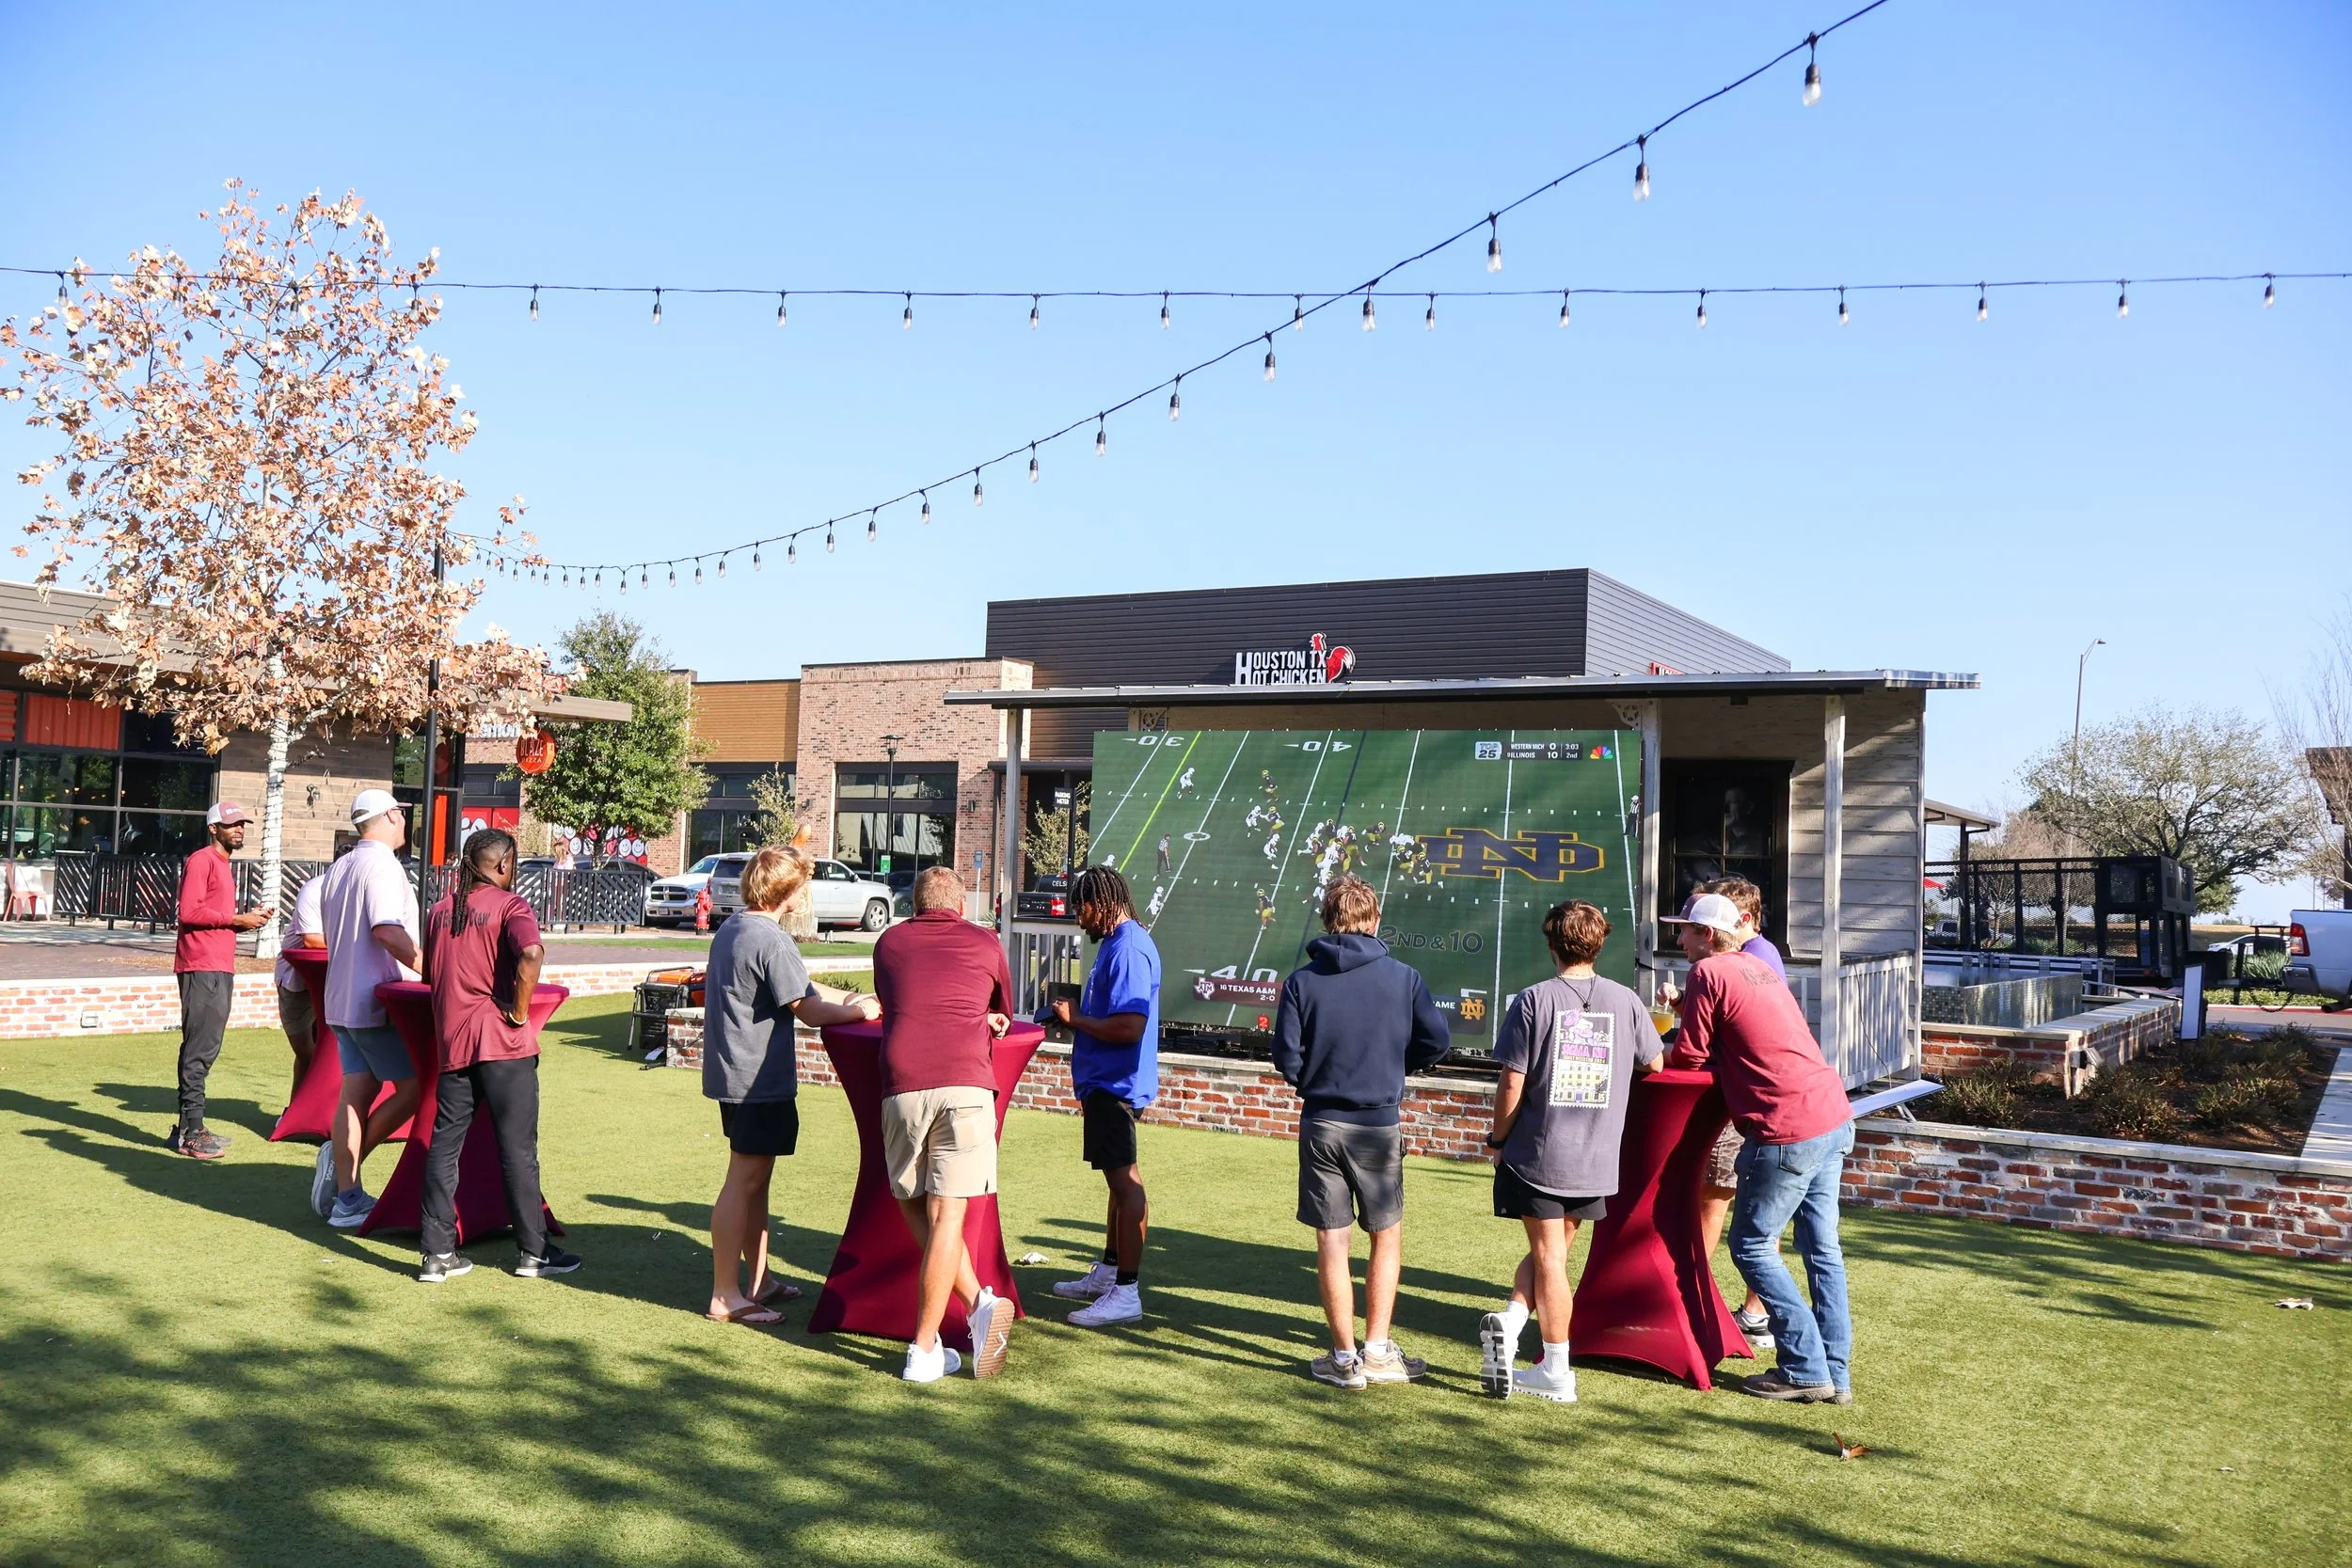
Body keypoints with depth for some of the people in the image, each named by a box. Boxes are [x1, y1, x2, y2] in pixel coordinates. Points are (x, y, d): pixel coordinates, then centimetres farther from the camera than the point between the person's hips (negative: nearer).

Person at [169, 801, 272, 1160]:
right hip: (202, 968, -10)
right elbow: (189, 911, -17)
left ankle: (189, 1127, 18)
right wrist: (237, 919, -14)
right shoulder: (201, 861, -7)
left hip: (220, 969, 10)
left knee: (204, 1047, 12)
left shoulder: (223, 865, 24)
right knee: (200, 1047, -11)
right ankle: (192, 1133, -10)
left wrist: (246, 918, 10)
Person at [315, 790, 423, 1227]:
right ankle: (344, 1157, -2)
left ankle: (346, 1198, 7)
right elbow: (387, 931, -25)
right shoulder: (382, 865, -13)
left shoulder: (336, 870, 17)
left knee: (356, 1094, 8)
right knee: (413, 1088, 0)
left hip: (341, 1002, 9)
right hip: (378, 1002, -9)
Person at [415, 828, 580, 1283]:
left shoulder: (440, 910, 13)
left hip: (451, 1041, 6)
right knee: (517, 1148, 2)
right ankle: (533, 1252, 9)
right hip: (502, 1042, -5)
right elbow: (531, 953, -26)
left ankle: (438, 1254, 10)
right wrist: (520, 1011, -15)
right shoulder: (508, 905, -7)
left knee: (443, 1146, 9)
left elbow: (430, 973, 20)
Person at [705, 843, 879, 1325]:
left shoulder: (731, 929, 12)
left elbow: (795, 990, 21)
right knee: (744, 1181, -4)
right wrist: (860, 1011, -1)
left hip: (733, 1071, 10)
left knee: (755, 1177, 17)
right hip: (758, 1079, -10)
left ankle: (759, 1280, 27)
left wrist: (849, 999, 21)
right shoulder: (772, 941, -19)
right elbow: (810, 1011, -17)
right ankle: (725, 1295, 1)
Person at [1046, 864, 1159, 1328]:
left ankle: (1126, 1293, -4)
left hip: (1116, 1084, -12)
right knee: (1119, 1179, 19)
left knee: (1124, 1181, -8)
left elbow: (1129, 1027, -27)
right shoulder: (1115, 943, 15)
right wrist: (1075, 1015, 11)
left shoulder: (1128, 949, -20)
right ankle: (1108, 1272, 32)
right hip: (1106, 1081, 12)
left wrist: (1075, 1019, -15)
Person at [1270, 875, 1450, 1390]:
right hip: (1380, 1125, 0)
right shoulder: (1403, 976, -4)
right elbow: (1437, 1041, -2)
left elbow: (1287, 1059, -6)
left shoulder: (1301, 981, -4)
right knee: (1386, 1238, 14)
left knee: (1332, 1241, 7)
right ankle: (1377, 1350, 15)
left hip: (1321, 1125, 1)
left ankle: (1344, 1357, 12)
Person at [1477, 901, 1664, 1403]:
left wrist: (1497, 1140, 4)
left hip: (1536, 1154, -3)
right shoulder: (1625, 1001, -1)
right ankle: (1511, 1321, -1)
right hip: (1597, 1158, 3)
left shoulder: (1533, 1001, -10)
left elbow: (1512, 1084, -11)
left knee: (1549, 1257, 8)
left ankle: (1557, 1372, 6)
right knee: (1552, 1251, 15)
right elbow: (1654, 1065, 13)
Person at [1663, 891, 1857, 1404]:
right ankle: (1836, 1374, 16)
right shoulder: (1758, 967, 18)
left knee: (1752, 1246, 3)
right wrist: (1685, 1006, 23)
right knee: (1821, 1248, 12)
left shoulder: (1709, 973, -8)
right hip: (1834, 1117, 9)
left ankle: (1805, 1370, 3)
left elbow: (1688, 1058, -5)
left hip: (1789, 1132, -9)